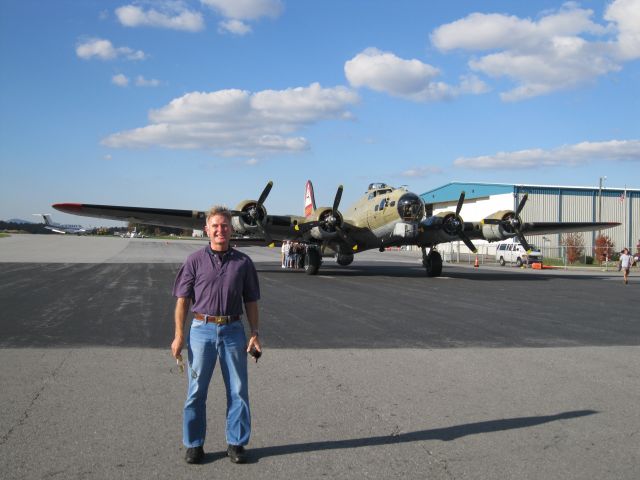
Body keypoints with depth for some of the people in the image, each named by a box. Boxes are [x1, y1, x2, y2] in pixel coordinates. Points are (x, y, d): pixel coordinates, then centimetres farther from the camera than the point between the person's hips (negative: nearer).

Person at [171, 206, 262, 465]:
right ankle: (194, 444, 19)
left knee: (238, 390, 5)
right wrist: (179, 335, -5)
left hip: (233, 330, 2)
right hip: (202, 329, -1)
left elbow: (250, 301, 9)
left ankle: (236, 443, 19)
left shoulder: (243, 262, 4)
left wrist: (255, 333, 2)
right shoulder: (195, 261, 0)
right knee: (196, 390, 5)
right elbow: (182, 300, 0)